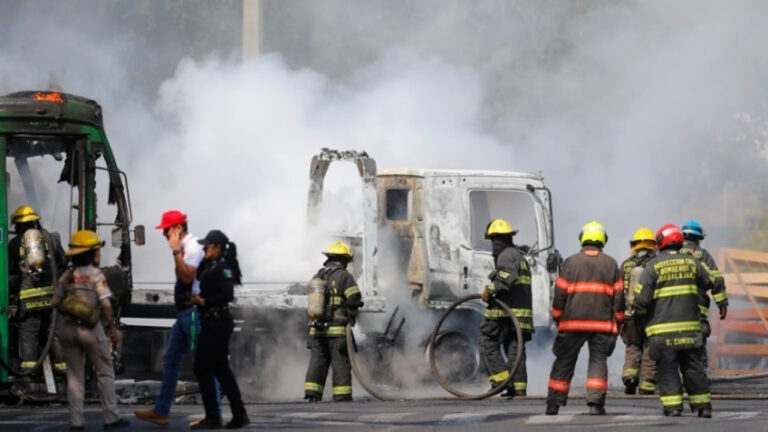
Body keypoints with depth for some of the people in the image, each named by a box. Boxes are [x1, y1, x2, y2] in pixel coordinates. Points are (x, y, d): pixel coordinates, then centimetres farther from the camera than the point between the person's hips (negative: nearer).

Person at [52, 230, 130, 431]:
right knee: (105, 373, 6)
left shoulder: (66, 276, 6)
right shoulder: (95, 275, -8)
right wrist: (112, 327, -5)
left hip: (69, 328, 5)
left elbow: (56, 303, 5)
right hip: (90, 330, -5)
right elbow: (106, 305, -13)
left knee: (74, 375, 9)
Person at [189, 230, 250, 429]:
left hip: (217, 324, -10)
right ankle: (239, 415, 17)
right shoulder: (209, 266, 16)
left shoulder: (223, 268, -14)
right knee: (221, 369, 14)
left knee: (202, 368, -8)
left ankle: (213, 418, -6)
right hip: (212, 323, 10)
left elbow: (227, 295, -23)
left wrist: (203, 301, -20)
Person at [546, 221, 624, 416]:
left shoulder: (570, 262, 2)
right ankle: (596, 403, -10)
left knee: (564, 363, 7)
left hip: (573, 322, 0)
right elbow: (618, 296, 5)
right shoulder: (611, 264, 5)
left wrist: (557, 319, 12)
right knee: (598, 360, 3)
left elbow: (560, 293, 2)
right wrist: (618, 321, 13)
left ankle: (553, 404, 9)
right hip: (602, 323, 0)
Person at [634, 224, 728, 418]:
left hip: (662, 328, -3)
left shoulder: (653, 266, -6)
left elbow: (641, 298, -11)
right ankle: (703, 405, 12)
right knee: (693, 367, 10)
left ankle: (672, 405, -4)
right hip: (689, 325, 3)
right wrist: (722, 303, 35)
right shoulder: (691, 262, 6)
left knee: (667, 368, 1)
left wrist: (640, 311, 11)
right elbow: (712, 283, 18)